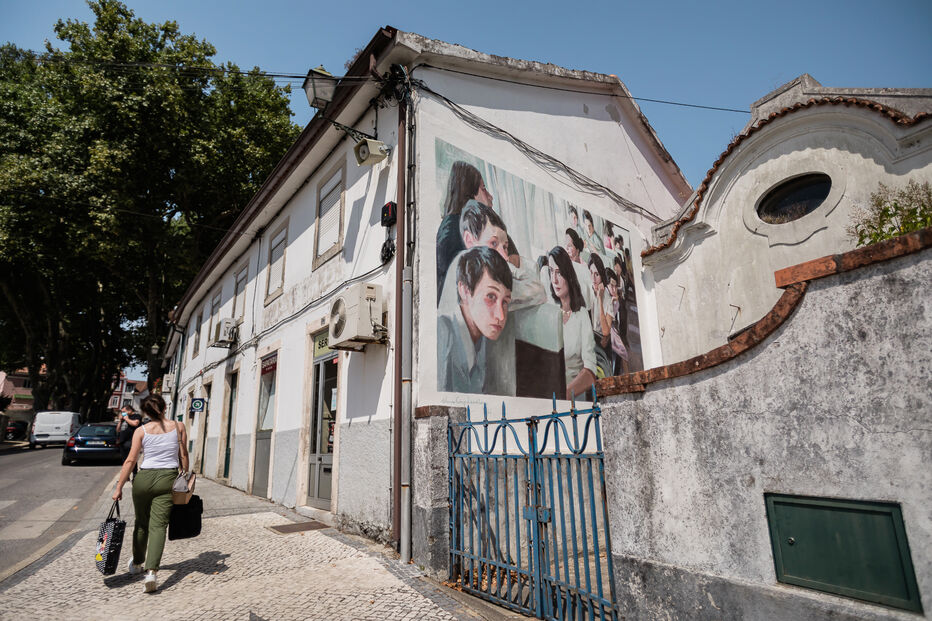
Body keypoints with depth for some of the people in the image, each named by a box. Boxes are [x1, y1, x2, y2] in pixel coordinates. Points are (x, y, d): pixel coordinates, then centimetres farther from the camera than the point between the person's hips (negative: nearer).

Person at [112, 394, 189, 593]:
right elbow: (183, 456, 4)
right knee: (158, 525, 0)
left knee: (141, 523, 20)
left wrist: (119, 487, 3)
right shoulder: (179, 426, 1)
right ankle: (151, 571, -13)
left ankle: (136, 564, 39)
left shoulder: (141, 431, -1)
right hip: (168, 479, -1)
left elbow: (130, 460, -4)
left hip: (144, 478, 1)